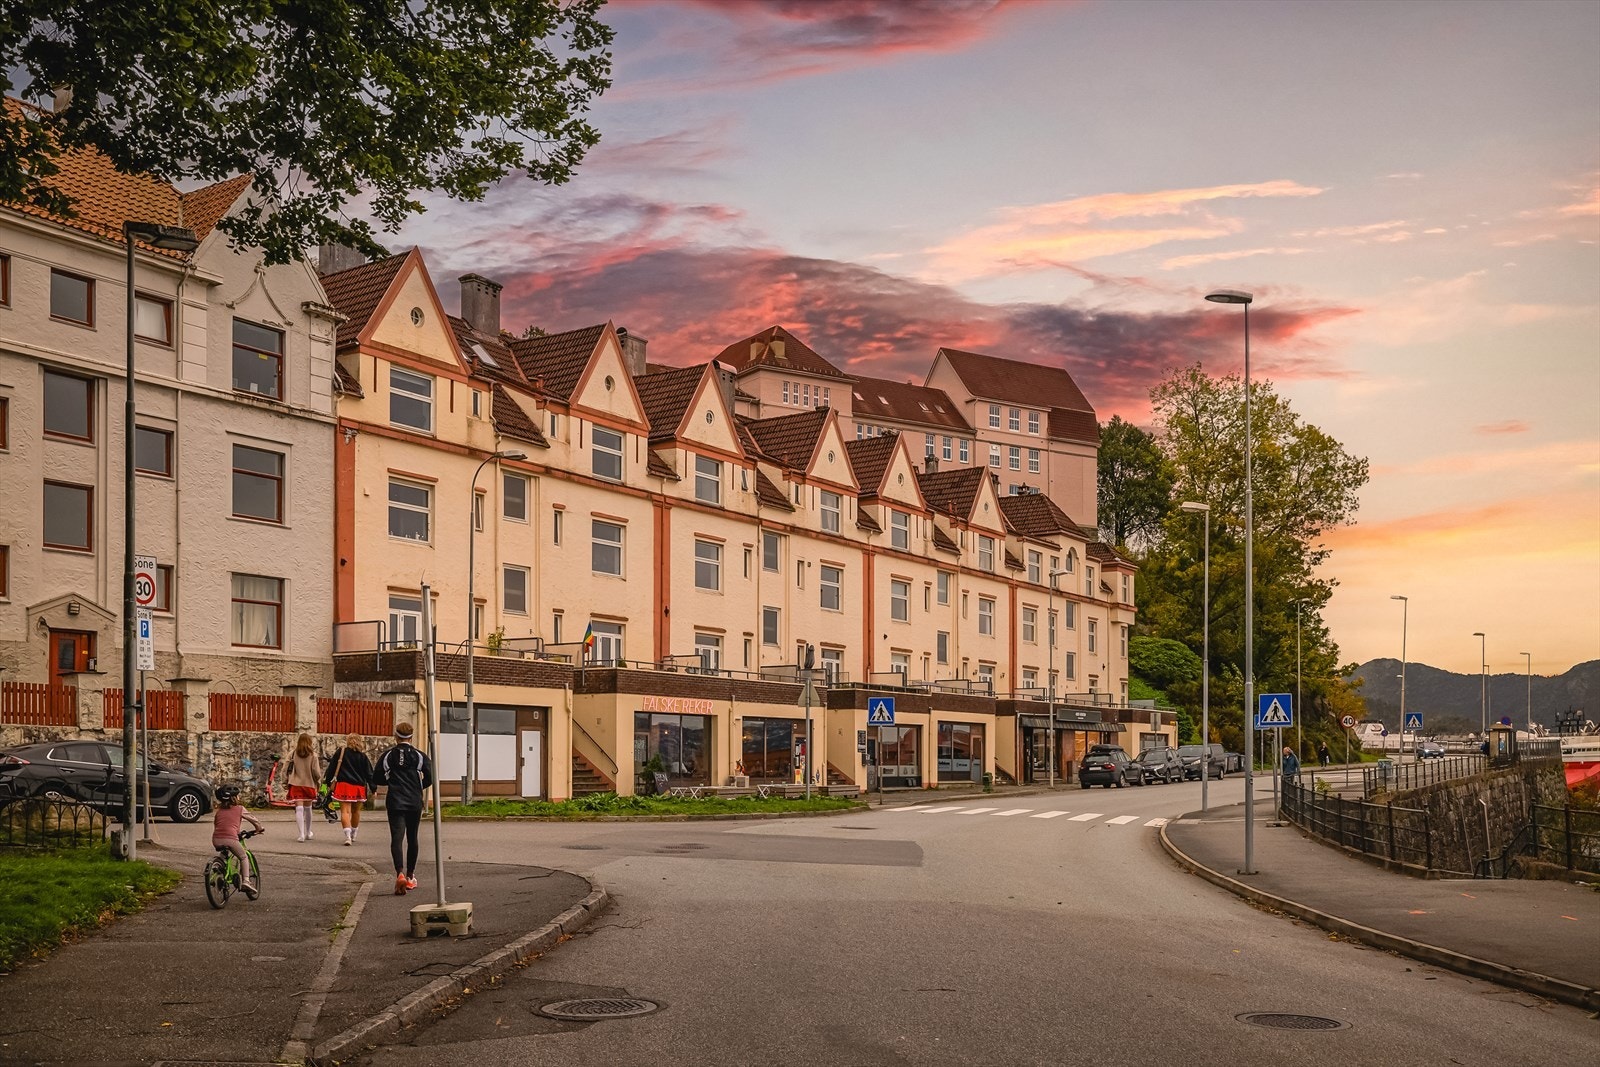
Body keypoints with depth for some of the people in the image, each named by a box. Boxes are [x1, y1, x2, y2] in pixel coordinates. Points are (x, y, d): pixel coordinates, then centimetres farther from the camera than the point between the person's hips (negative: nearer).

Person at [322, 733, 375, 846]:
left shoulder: (340, 752, 1)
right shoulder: (362, 756, 5)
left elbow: (331, 768, 3)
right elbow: (369, 773, 4)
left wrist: (328, 782, 13)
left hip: (344, 785, -2)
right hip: (359, 786, 2)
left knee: (345, 811, -6)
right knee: (356, 811, 18)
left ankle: (348, 836, -24)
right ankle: (353, 835, 31)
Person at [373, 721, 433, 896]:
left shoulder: (387, 756, 2)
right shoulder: (419, 756, 0)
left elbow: (376, 779, 4)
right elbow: (429, 778, -6)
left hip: (395, 803, -1)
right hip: (414, 803, 1)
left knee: (396, 839, -8)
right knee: (412, 839, 15)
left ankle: (400, 873, -30)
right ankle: (410, 876, 24)